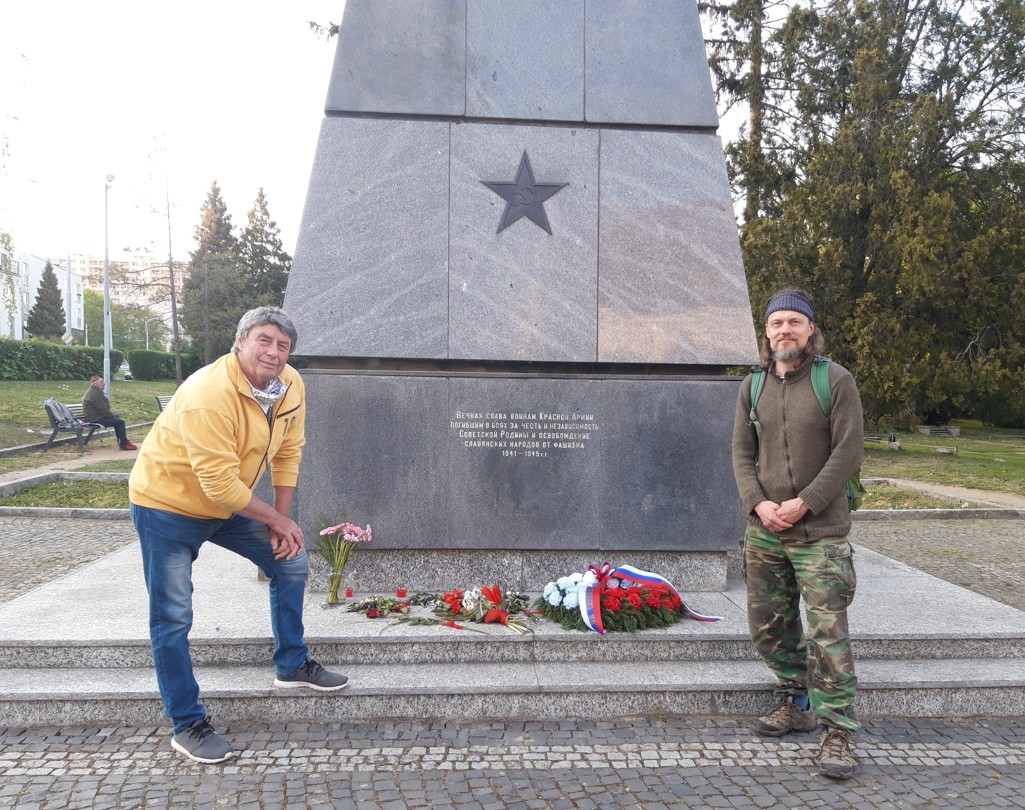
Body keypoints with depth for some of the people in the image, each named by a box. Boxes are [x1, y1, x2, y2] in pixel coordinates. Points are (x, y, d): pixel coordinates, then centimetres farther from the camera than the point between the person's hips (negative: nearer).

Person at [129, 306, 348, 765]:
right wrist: (277, 520, -18)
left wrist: (282, 523, -5)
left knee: (290, 562, 9)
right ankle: (187, 726, 10)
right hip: (167, 504, -7)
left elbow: (288, 453, -1)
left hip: (230, 504, 7)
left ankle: (291, 666, 25)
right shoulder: (208, 395, -32)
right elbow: (221, 485, -31)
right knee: (172, 619, -4)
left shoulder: (291, 386, -10)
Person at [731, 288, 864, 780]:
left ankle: (837, 731, 5)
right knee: (768, 628, 12)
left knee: (828, 632, -6)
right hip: (763, 531, 5)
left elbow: (848, 453, -10)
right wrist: (758, 503, -9)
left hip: (820, 532, -5)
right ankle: (796, 705, 31)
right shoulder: (752, 387, 8)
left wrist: (803, 504, -15)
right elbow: (742, 454, 7)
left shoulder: (836, 381, -5)